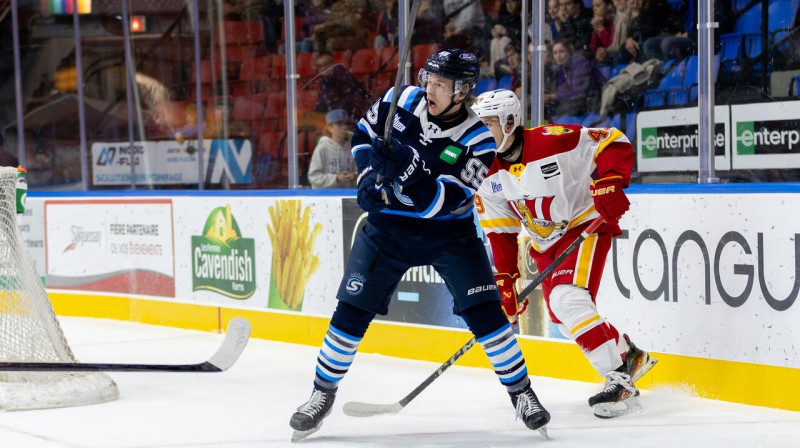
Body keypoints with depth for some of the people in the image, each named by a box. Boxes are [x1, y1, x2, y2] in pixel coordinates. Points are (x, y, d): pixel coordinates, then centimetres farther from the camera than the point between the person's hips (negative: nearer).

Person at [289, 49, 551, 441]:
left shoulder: (477, 141, -19)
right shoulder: (402, 101, -10)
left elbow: (441, 203, -28)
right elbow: (363, 134, 9)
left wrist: (405, 167, -40)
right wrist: (369, 175, -7)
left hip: (448, 233, -2)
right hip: (388, 227, 2)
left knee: (483, 311, -12)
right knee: (352, 310, -4)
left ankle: (520, 391, 3)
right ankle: (323, 392, 12)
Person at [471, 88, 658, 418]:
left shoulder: (552, 141, -25)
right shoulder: (488, 171, -4)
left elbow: (615, 142, -19)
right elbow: (499, 231, 1)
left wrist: (609, 182, -32)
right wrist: (504, 278, -4)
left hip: (585, 226, -8)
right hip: (545, 244, 8)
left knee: (568, 301, -26)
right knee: (562, 316, 9)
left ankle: (620, 380, -21)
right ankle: (630, 356, 30)